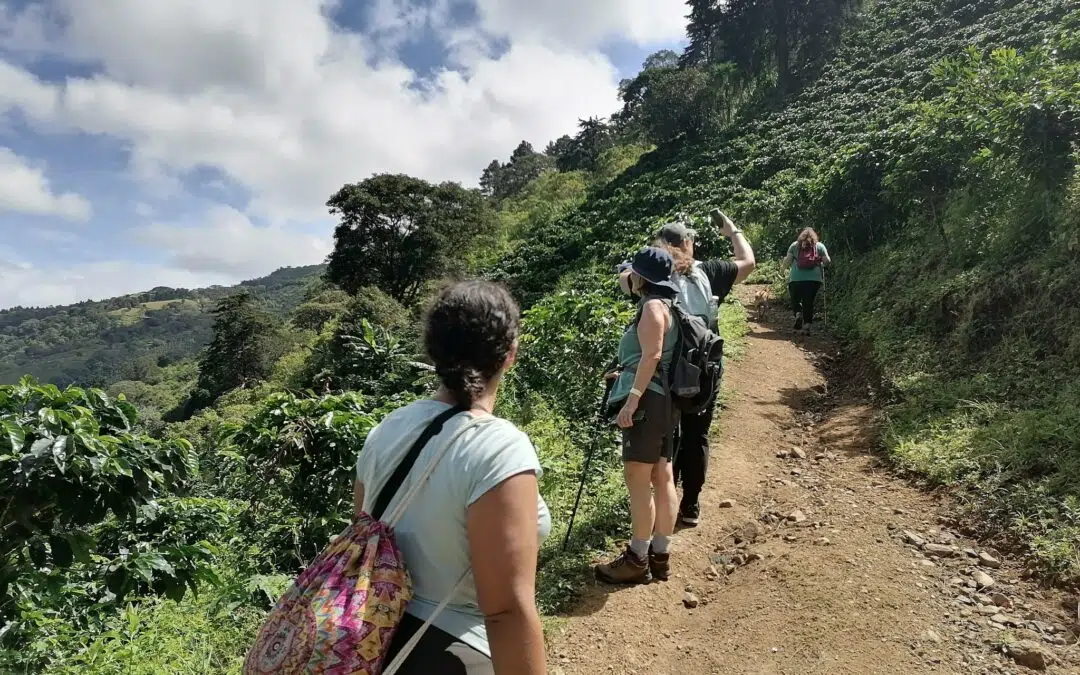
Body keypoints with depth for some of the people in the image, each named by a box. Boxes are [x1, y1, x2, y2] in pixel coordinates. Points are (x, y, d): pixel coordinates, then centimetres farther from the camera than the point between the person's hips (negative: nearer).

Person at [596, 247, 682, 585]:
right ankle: (660, 555, 19)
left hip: (648, 401, -11)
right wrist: (625, 374, 31)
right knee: (662, 477, 11)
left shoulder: (653, 306, -11)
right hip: (664, 401, 11)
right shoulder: (665, 305, 18)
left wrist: (632, 400, -24)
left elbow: (652, 355, -21)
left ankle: (637, 560, 2)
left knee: (638, 480, -5)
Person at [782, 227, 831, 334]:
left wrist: (785, 259, 26)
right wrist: (821, 262, 24)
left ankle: (798, 313, -12)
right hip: (814, 278, 1)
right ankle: (807, 325, 0)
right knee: (809, 302, 7)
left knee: (795, 300, 15)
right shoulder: (819, 246, 10)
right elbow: (827, 261, 4)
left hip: (796, 279, 0)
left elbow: (786, 263, 4)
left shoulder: (795, 245, 9)